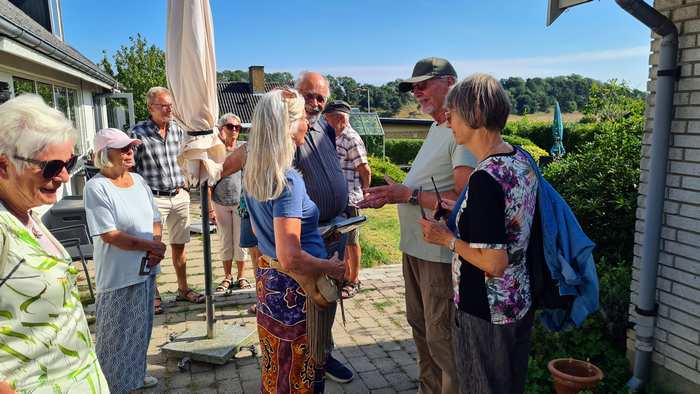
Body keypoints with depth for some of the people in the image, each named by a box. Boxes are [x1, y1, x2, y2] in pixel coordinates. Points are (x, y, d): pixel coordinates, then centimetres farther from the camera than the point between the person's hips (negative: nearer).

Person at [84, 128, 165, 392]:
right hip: (118, 274, -7)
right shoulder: (96, 187, -16)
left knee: (141, 327, 20)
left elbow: (155, 219, 10)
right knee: (118, 331, 6)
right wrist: (151, 245, -16)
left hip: (145, 268, 7)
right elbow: (110, 235, -19)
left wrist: (156, 248, -7)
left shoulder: (138, 180, 6)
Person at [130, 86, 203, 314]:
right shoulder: (138, 133, -10)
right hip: (153, 199, -5)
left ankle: (183, 289, 26)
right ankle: (154, 296, 13)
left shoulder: (177, 130, 6)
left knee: (179, 246, 13)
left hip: (179, 196, 5)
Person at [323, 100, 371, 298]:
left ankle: (354, 282, 15)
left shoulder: (352, 139, -14)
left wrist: (362, 193, -1)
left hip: (349, 200, -8)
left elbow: (365, 171, -13)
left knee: (351, 241, 3)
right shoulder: (335, 138, 13)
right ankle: (346, 276, 29)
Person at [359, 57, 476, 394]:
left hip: (441, 253, -10)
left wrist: (409, 195, -21)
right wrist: (389, 196, 7)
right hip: (415, 247, 10)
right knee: (420, 325, 22)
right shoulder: (436, 129, 15)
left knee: (442, 338, 1)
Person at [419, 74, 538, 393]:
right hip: (520, 303, 9)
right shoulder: (522, 161, 0)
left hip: (486, 313, -9)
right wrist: (459, 212, 13)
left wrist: (447, 239, -14)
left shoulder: (486, 178, -27)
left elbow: (494, 263, -27)